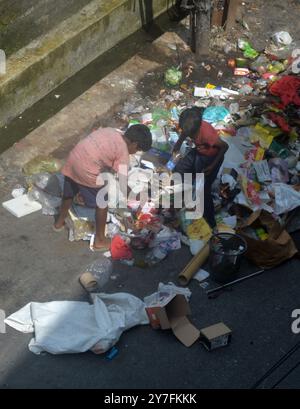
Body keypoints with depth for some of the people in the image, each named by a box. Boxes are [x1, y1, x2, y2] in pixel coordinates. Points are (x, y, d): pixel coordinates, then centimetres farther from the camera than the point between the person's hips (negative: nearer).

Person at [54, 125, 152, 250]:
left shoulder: (110, 131, 15)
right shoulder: (123, 152, -7)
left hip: (72, 161, 8)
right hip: (86, 172, -8)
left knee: (69, 194, 31)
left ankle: (59, 222, 54)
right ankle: (99, 240, 25)